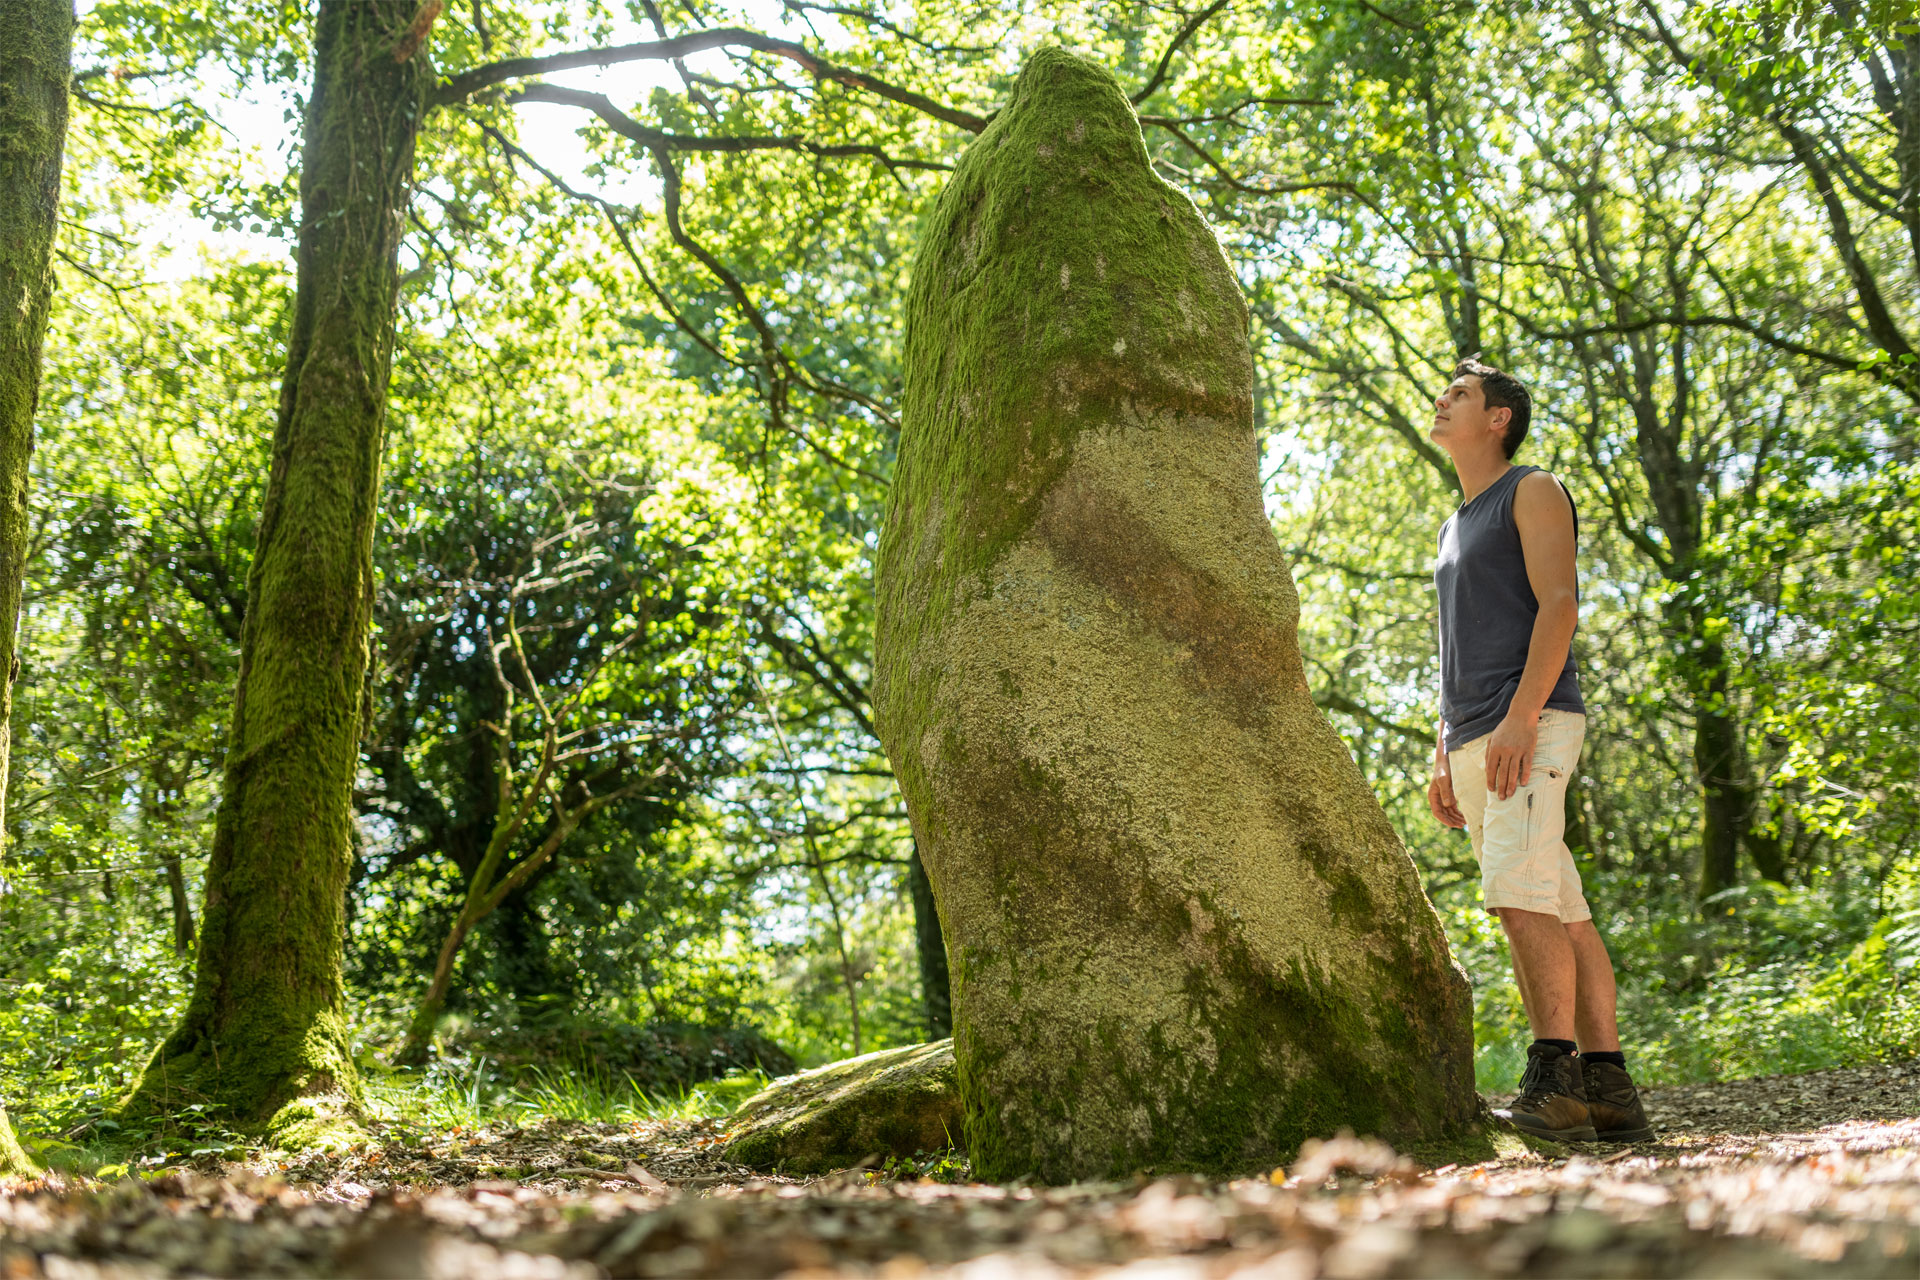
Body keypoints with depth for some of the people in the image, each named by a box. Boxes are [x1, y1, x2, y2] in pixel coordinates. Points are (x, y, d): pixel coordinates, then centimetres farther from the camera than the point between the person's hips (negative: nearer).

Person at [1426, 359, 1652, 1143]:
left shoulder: (1533, 492, 4)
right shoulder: (1452, 528, 27)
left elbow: (1558, 604, -10)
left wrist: (1519, 716, -22)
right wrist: (1443, 758, 17)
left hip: (1532, 725, -8)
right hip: (1474, 745, 8)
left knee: (1520, 895, -22)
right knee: (1560, 915, 3)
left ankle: (1555, 1084, -23)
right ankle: (1610, 1090, 3)